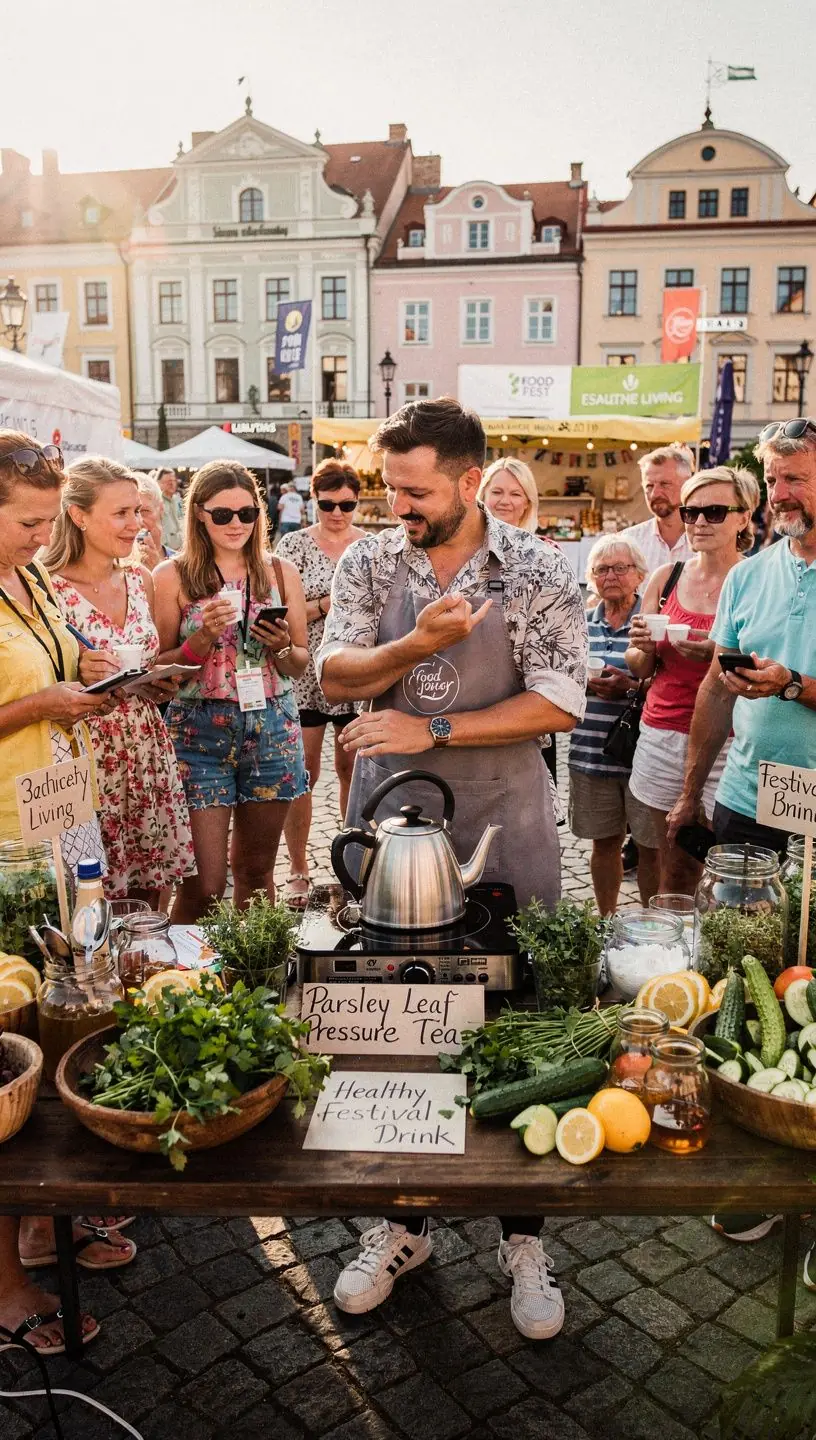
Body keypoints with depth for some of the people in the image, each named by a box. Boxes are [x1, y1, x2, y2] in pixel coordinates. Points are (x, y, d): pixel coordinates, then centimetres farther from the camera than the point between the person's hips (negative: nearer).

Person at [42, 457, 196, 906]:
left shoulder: (139, 580, 8)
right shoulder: (48, 590, -11)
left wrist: (163, 683, 1)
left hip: (150, 762, 6)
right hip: (88, 766, -5)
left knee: (147, 903, 12)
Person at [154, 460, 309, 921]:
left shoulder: (282, 573, 7)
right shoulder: (173, 576, -1)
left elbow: (302, 663, 12)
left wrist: (281, 647, -9)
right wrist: (203, 638, -17)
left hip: (272, 728, 3)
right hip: (200, 732, -3)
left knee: (256, 869, 14)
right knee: (204, 885, -4)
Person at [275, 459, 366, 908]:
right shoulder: (294, 544, 0)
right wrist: (327, 605, -17)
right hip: (305, 675, -2)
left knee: (353, 769, 10)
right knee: (302, 773, 2)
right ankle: (298, 871, 13)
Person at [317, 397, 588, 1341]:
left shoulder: (537, 573, -7)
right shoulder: (370, 563, 2)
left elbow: (559, 705, -12)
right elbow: (332, 674, -5)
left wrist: (433, 731, -16)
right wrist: (421, 643, -22)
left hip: (504, 836, -2)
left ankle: (522, 1235, 30)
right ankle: (402, 1221, 34)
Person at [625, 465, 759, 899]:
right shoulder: (666, 578, 8)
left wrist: (722, 655, -22)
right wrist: (643, 648, -8)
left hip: (722, 744, -3)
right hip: (660, 734, 4)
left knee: (684, 870, -2)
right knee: (653, 861, 8)